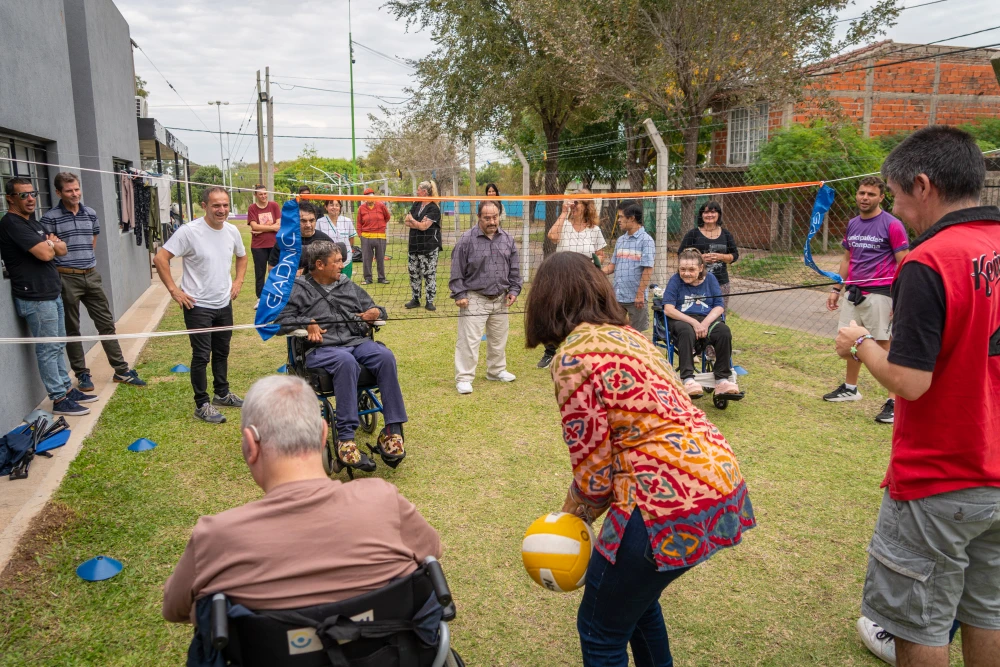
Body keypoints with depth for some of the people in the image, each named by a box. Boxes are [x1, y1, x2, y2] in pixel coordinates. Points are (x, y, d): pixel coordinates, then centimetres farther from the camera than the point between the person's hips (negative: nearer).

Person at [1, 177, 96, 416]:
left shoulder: (32, 222, 15)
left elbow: (62, 250, 13)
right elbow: (45, 254, -22)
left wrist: (50, 243, -8)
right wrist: (50, 244, -1)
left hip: (52, 294, 9)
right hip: (35, 299, -9)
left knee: (58, 346, 15)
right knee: (47, 349, -3)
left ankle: (67, 389, 25)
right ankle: (59, 400, 2)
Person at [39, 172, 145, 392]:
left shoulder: (91, 214, 7)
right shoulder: (50, 218, -7)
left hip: (92, 275, 4)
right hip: (67, 278, -4)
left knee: (106, 324, 8)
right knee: (72, 329, 6)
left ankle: (121, 371, 15)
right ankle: (82, 374, 17)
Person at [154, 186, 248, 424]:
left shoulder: (232, 231, 1)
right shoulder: (189, 231, -17)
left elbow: (241, 257, 21)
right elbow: (160, 259, -18)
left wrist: (238, 282, 9)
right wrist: (174, 290, -18)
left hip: (224, 304, 6)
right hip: (198, 306, -6)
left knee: (222, 352, 19)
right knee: (202, 356, -1)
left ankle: (222, 394, 35)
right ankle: (202, 404, 11)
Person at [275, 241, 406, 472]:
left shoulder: (349, 286, 24)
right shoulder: (298, 289, 11)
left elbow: (374, 309, 30)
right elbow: (281, 319, 0)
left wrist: (376, 312, 6)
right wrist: (308, 322, -13)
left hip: (357, 341, 5)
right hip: (321, 349, -4)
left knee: (385, 356, -29)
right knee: (346, 361, -40)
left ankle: (393, 429, -28)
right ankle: (346, 439, -39)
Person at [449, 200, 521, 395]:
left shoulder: (507, 240, 6)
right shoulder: (467, 240, -10)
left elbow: (514, 269, 13)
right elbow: (457, 271, -8)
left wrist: (513, 290, 7)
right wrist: (459, 294, -11)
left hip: (500, 299, 5)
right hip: (474, 299, -5)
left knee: (498, 339, 17)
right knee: (469, 340, -6)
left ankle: (497, 370, 35)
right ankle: (464, 378, 2)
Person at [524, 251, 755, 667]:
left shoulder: (573, 357, -12)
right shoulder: (626, 335, 13)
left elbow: (594, 470, -10)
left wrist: (572, 517, 11)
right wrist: (578, 512, 19)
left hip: (673, 498, -9)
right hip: (719, 480, 9)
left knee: (601, 630, 12)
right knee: (634, 591, 30)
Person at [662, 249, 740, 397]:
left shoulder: (710, 279, 11)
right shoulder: (675, 280, 2)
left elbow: (719, 307, 5)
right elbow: (668, 309, -8)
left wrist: (705, 323, -15)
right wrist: (694, 322, -18)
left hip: (707, 318, 3)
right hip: (682, 320, -3)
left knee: (724, 332, -28)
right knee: (687, 332, -38)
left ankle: (722, 379, -23)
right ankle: (687, 379, -40)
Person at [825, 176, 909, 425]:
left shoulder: (892, 225, -8)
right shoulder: (852, 224, 11)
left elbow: (903, 264, -10)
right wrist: (837, 289, 17)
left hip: (878, 294, -7)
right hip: (853, 292, 7)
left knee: (885, 346, -6)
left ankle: (894, 401, -1)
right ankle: (850, 388, 31)